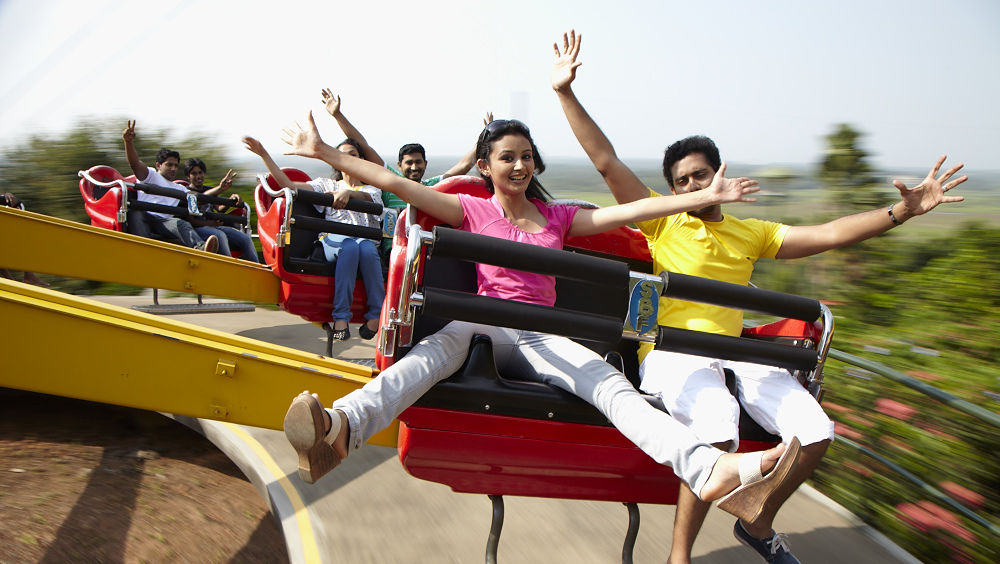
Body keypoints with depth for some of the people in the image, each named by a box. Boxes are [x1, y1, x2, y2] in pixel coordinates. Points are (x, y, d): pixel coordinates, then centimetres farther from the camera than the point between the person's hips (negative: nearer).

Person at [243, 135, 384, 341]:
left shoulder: (373, 190, 24)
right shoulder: (328, 185, 28)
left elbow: (365, 198, -4)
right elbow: (288, 184, 19)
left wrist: (347, 192, -27)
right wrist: (264, 155, 14)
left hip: (366, 239, 0)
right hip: (333, 239, 0)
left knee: (367, 249, -38)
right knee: (350, 246, -38)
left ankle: (376, 315, -33)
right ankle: (341, 317, -41)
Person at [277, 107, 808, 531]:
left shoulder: (559, 217, 19)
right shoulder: (473, 211, 12)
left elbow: (635, 209, 14)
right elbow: (393, 182, 5)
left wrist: (707, 196, 10)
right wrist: (324, 152, 0)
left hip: (543, 336, 3)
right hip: (485, 327, -2)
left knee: (609, 382, -27)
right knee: (443, 341, -39)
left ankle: (713, 470, -50)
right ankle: (338, 430, -64)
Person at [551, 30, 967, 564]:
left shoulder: (752, 234, 20)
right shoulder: (662, 223, 9)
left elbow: (830, 234, 13)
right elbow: (606, 160, 3)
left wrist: (903, 210, 3)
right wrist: (566, 93, -1)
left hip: (735, 354, 5)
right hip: (671, 353, -4)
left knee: (814, 432, -14)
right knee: (717, 424, -35)